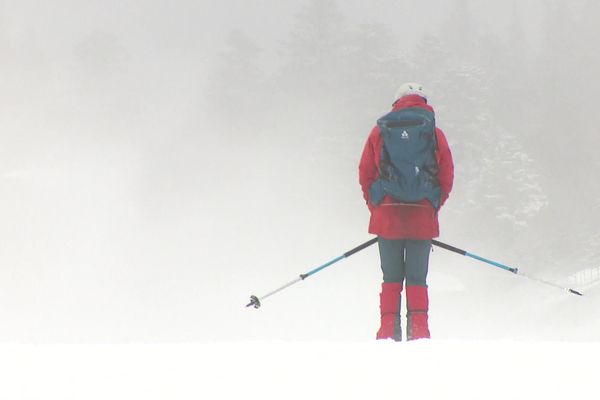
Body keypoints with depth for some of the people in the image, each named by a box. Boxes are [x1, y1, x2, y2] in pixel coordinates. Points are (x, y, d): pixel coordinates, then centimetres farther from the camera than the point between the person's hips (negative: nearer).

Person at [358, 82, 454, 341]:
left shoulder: (380, 131, 5)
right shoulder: (435, 134, 4)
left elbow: (365, 173, 3)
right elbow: (447, 177, 3)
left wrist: (376, 206, 11)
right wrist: (432, 207, 12)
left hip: (387, 215, 0)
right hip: (423, 217, 0)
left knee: (391, 278, 9)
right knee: (417, 278, 7)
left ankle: (389, 330, 3)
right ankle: (418, 330, -1)